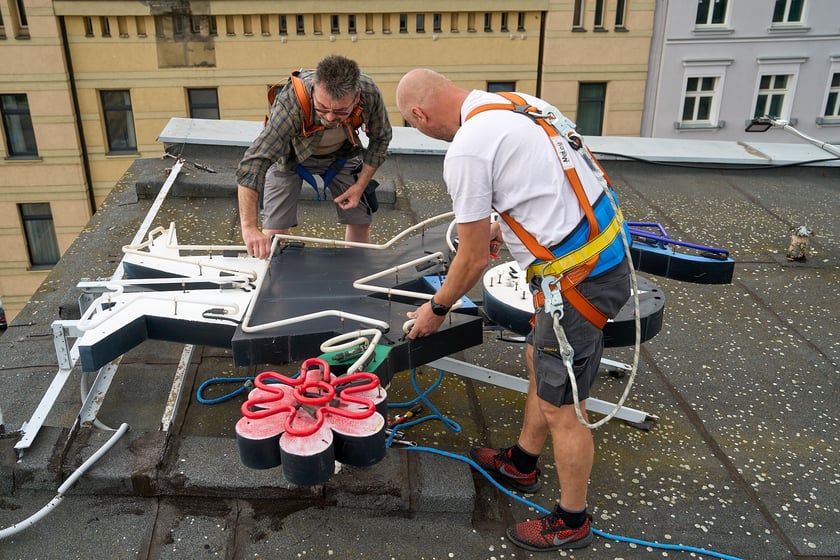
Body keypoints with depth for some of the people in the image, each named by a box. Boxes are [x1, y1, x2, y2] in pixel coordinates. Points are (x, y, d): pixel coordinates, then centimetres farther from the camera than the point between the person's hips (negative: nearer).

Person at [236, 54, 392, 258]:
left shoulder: (369, 93, -33)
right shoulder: (290, 103, -43)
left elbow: (381, 138, -11)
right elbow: (253, 163, -47)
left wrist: (360, 186, -15)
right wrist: (249, 227, -55)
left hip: (341, 152, 3)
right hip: (291, 153, -2)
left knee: (361, 219, 4)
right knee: (274, 229, -11)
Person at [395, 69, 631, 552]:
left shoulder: (466, 151, -17)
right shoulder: (521, 102, 9)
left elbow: (474, 261, -10)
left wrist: (436, 310, 7)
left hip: (577, 280, -10)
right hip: (607, 252, 10)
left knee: (560, 406, 7)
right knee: (539, 361, 25)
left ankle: (572, 521, 29)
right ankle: (521, 464, 47)